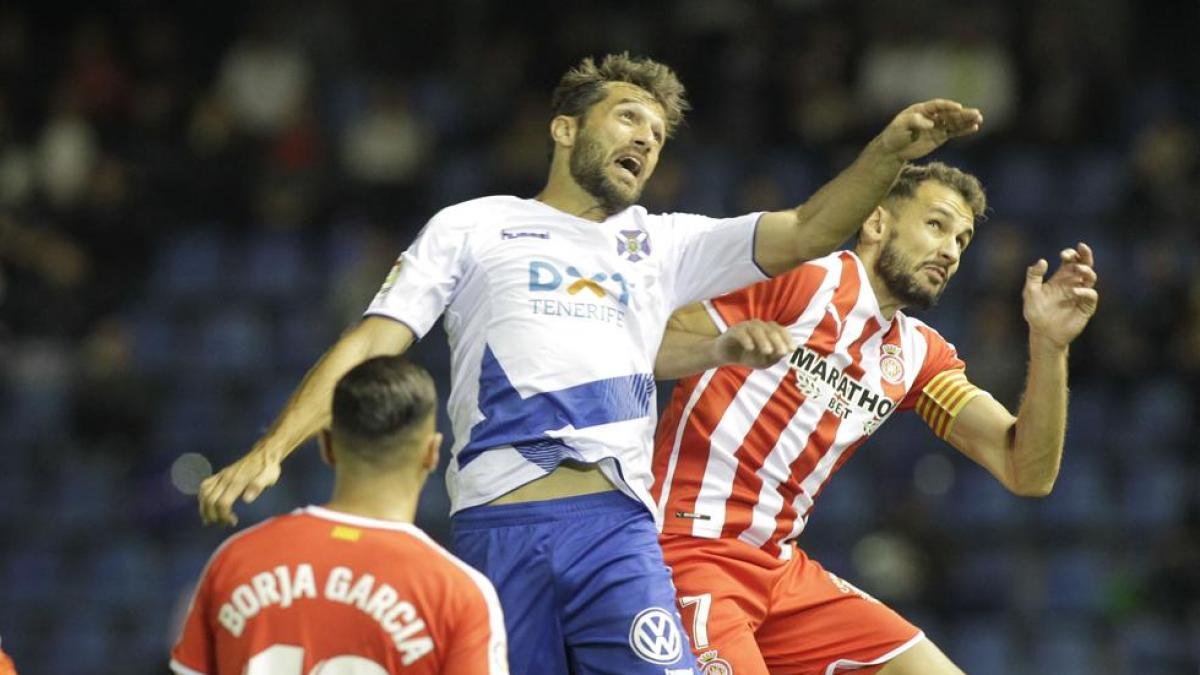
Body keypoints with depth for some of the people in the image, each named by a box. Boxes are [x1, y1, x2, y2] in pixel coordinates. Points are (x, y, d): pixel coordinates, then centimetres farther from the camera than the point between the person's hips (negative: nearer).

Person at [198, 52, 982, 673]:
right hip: (498, 531, -2)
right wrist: (272, 449, -2)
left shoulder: (661, 244, 22)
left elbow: (805, 232, 13)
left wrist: (888, 152, -3)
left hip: (617, 526, 2)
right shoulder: (472, 228, 15)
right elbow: (373, 343, 9)